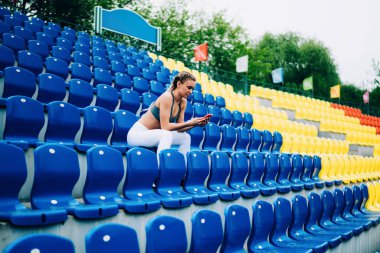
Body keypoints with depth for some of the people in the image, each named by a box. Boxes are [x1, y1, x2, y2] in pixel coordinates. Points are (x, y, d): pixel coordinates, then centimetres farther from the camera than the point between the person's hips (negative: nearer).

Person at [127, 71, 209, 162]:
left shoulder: (183, 102, 1)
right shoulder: (167, 97, -22)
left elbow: (179, 128, 2)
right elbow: (165, 126, -27)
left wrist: (196, 123, -13)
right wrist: (189, 123, -26)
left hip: (152, 134, 9)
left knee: (185, 137, 5)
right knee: (167, 135, -33)